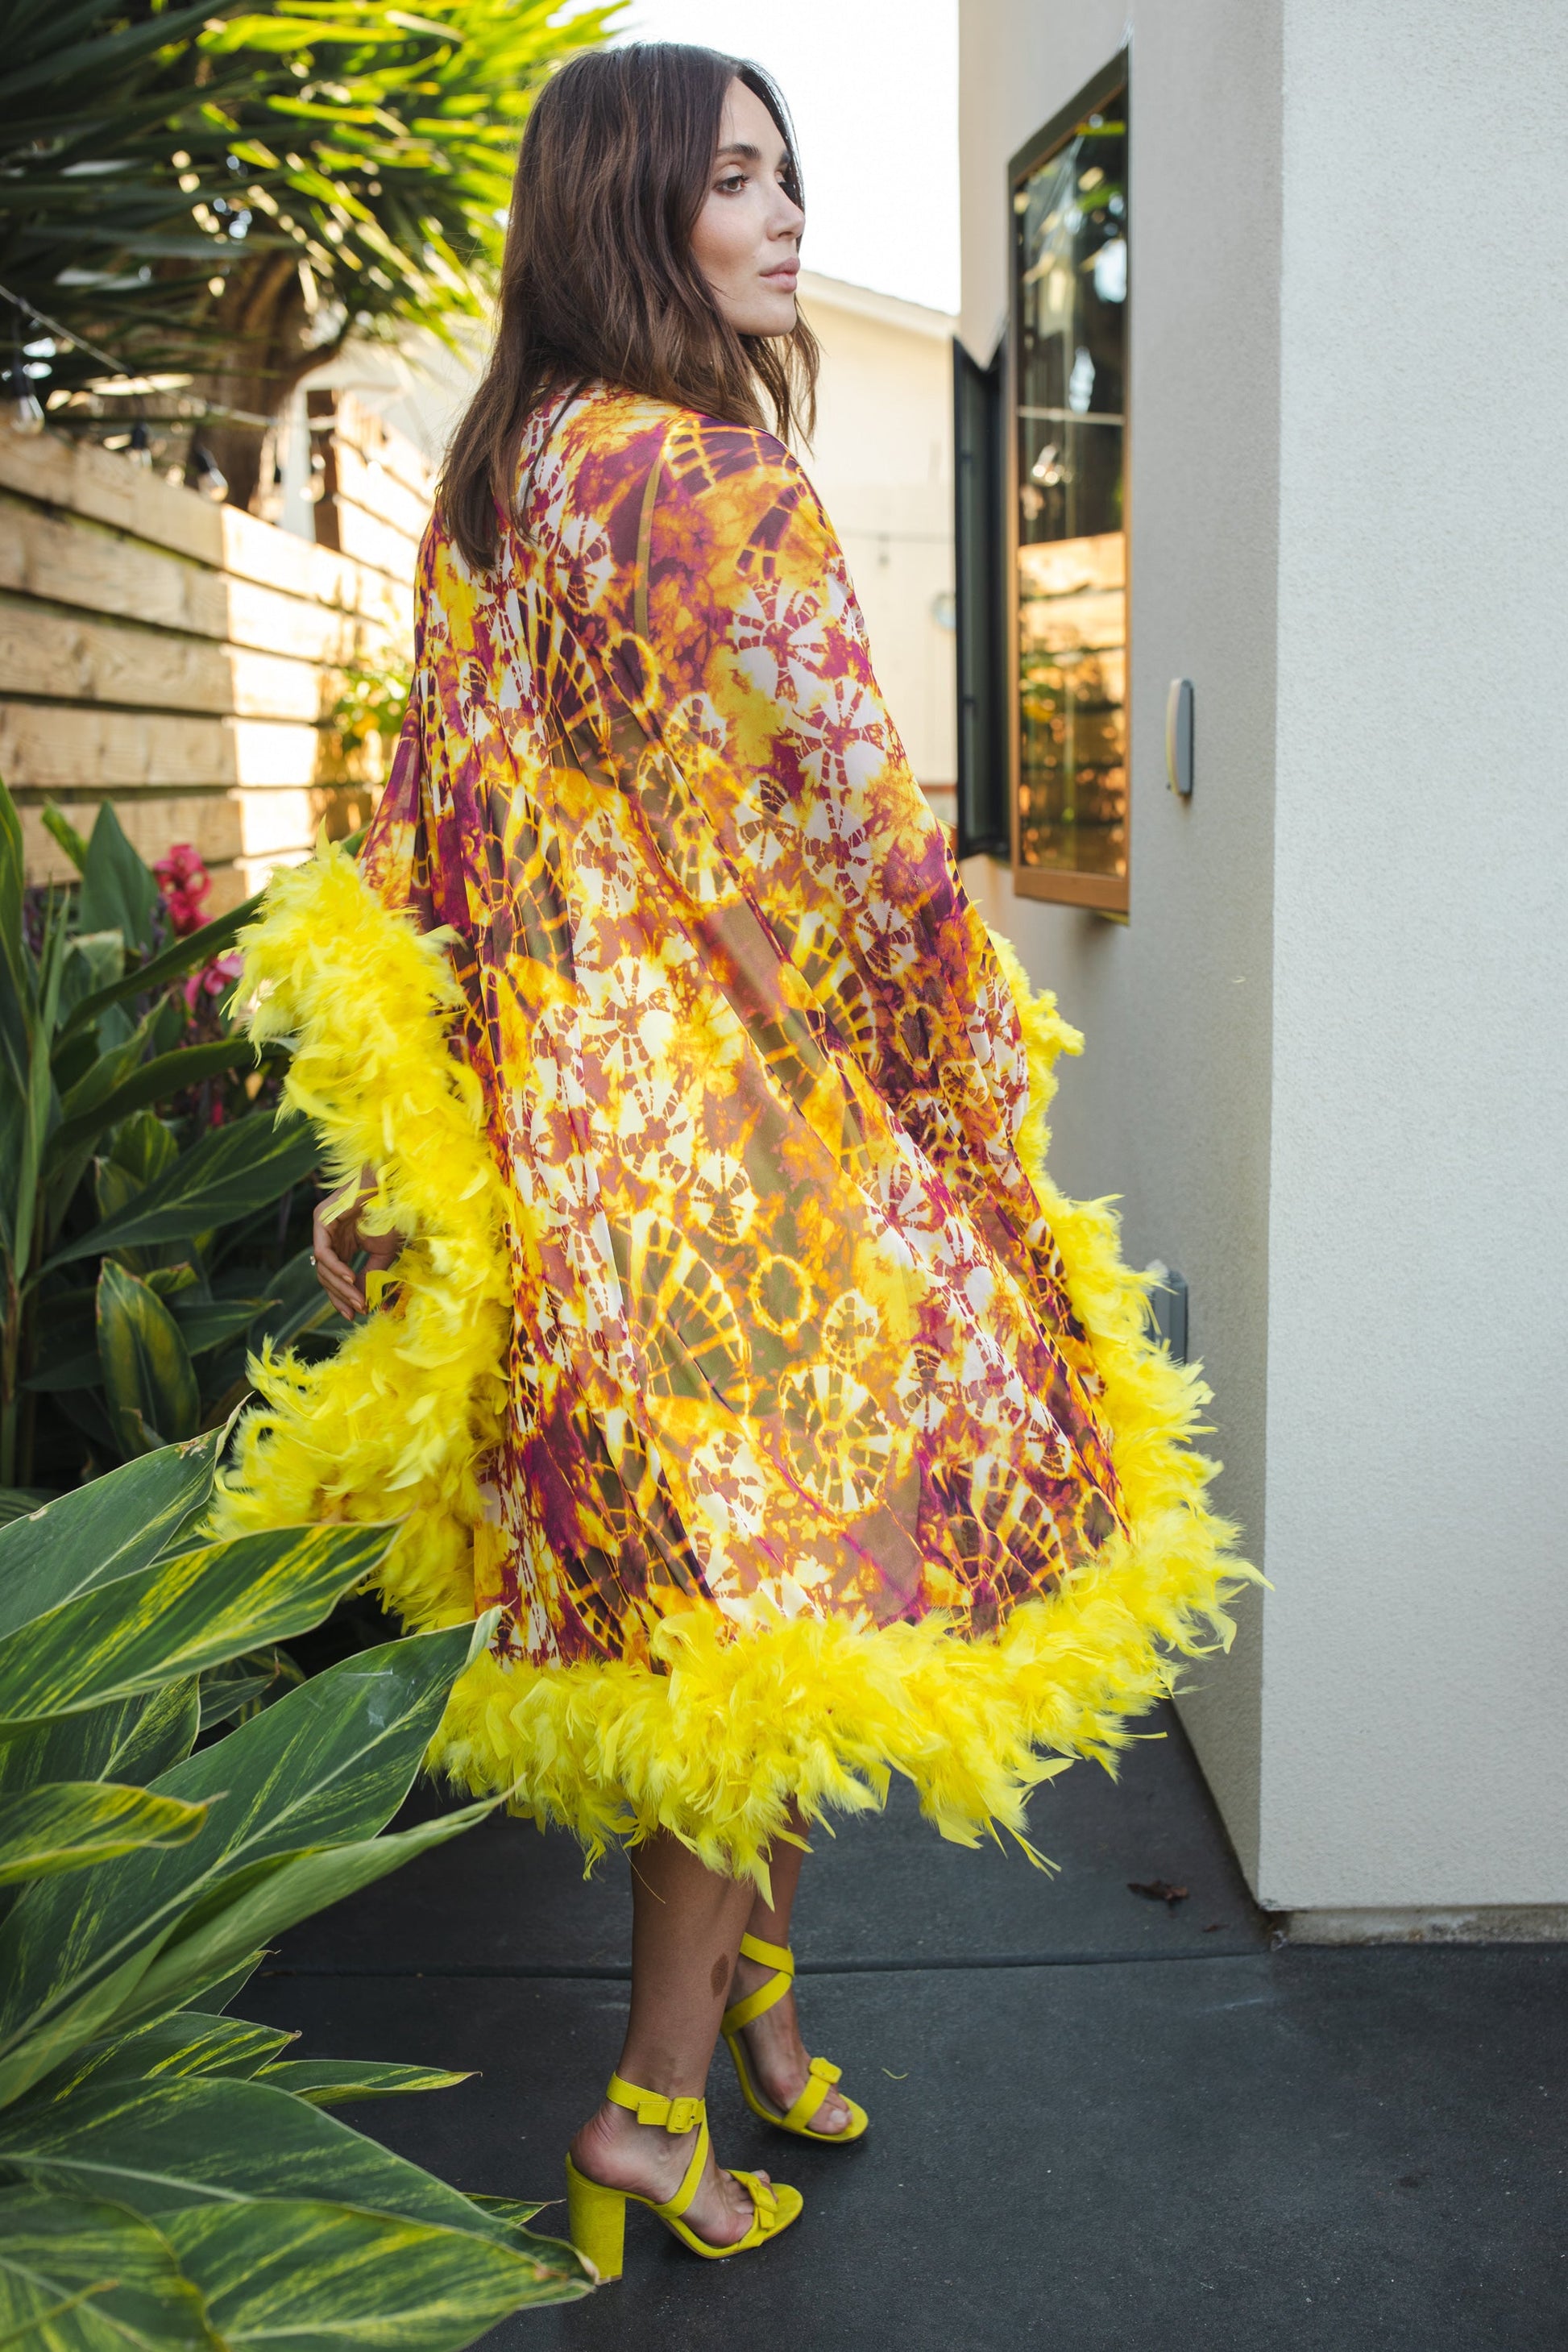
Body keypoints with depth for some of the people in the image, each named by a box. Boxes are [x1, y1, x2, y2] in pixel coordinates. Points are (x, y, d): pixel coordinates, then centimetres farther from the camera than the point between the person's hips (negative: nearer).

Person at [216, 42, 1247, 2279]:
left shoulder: (497, 481, 11)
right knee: (774, 1576, 4)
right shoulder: (713, 485, -14)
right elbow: (840, 843, -14)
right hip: (736, 1114, -8)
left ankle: (755, 1990, 35)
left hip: (557, 1103, 8)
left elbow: (433, 834, 12)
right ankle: (657, 2102, 16)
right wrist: (974, 1076, 0)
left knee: (694, 1580, 18)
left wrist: (408, 1160, 15)